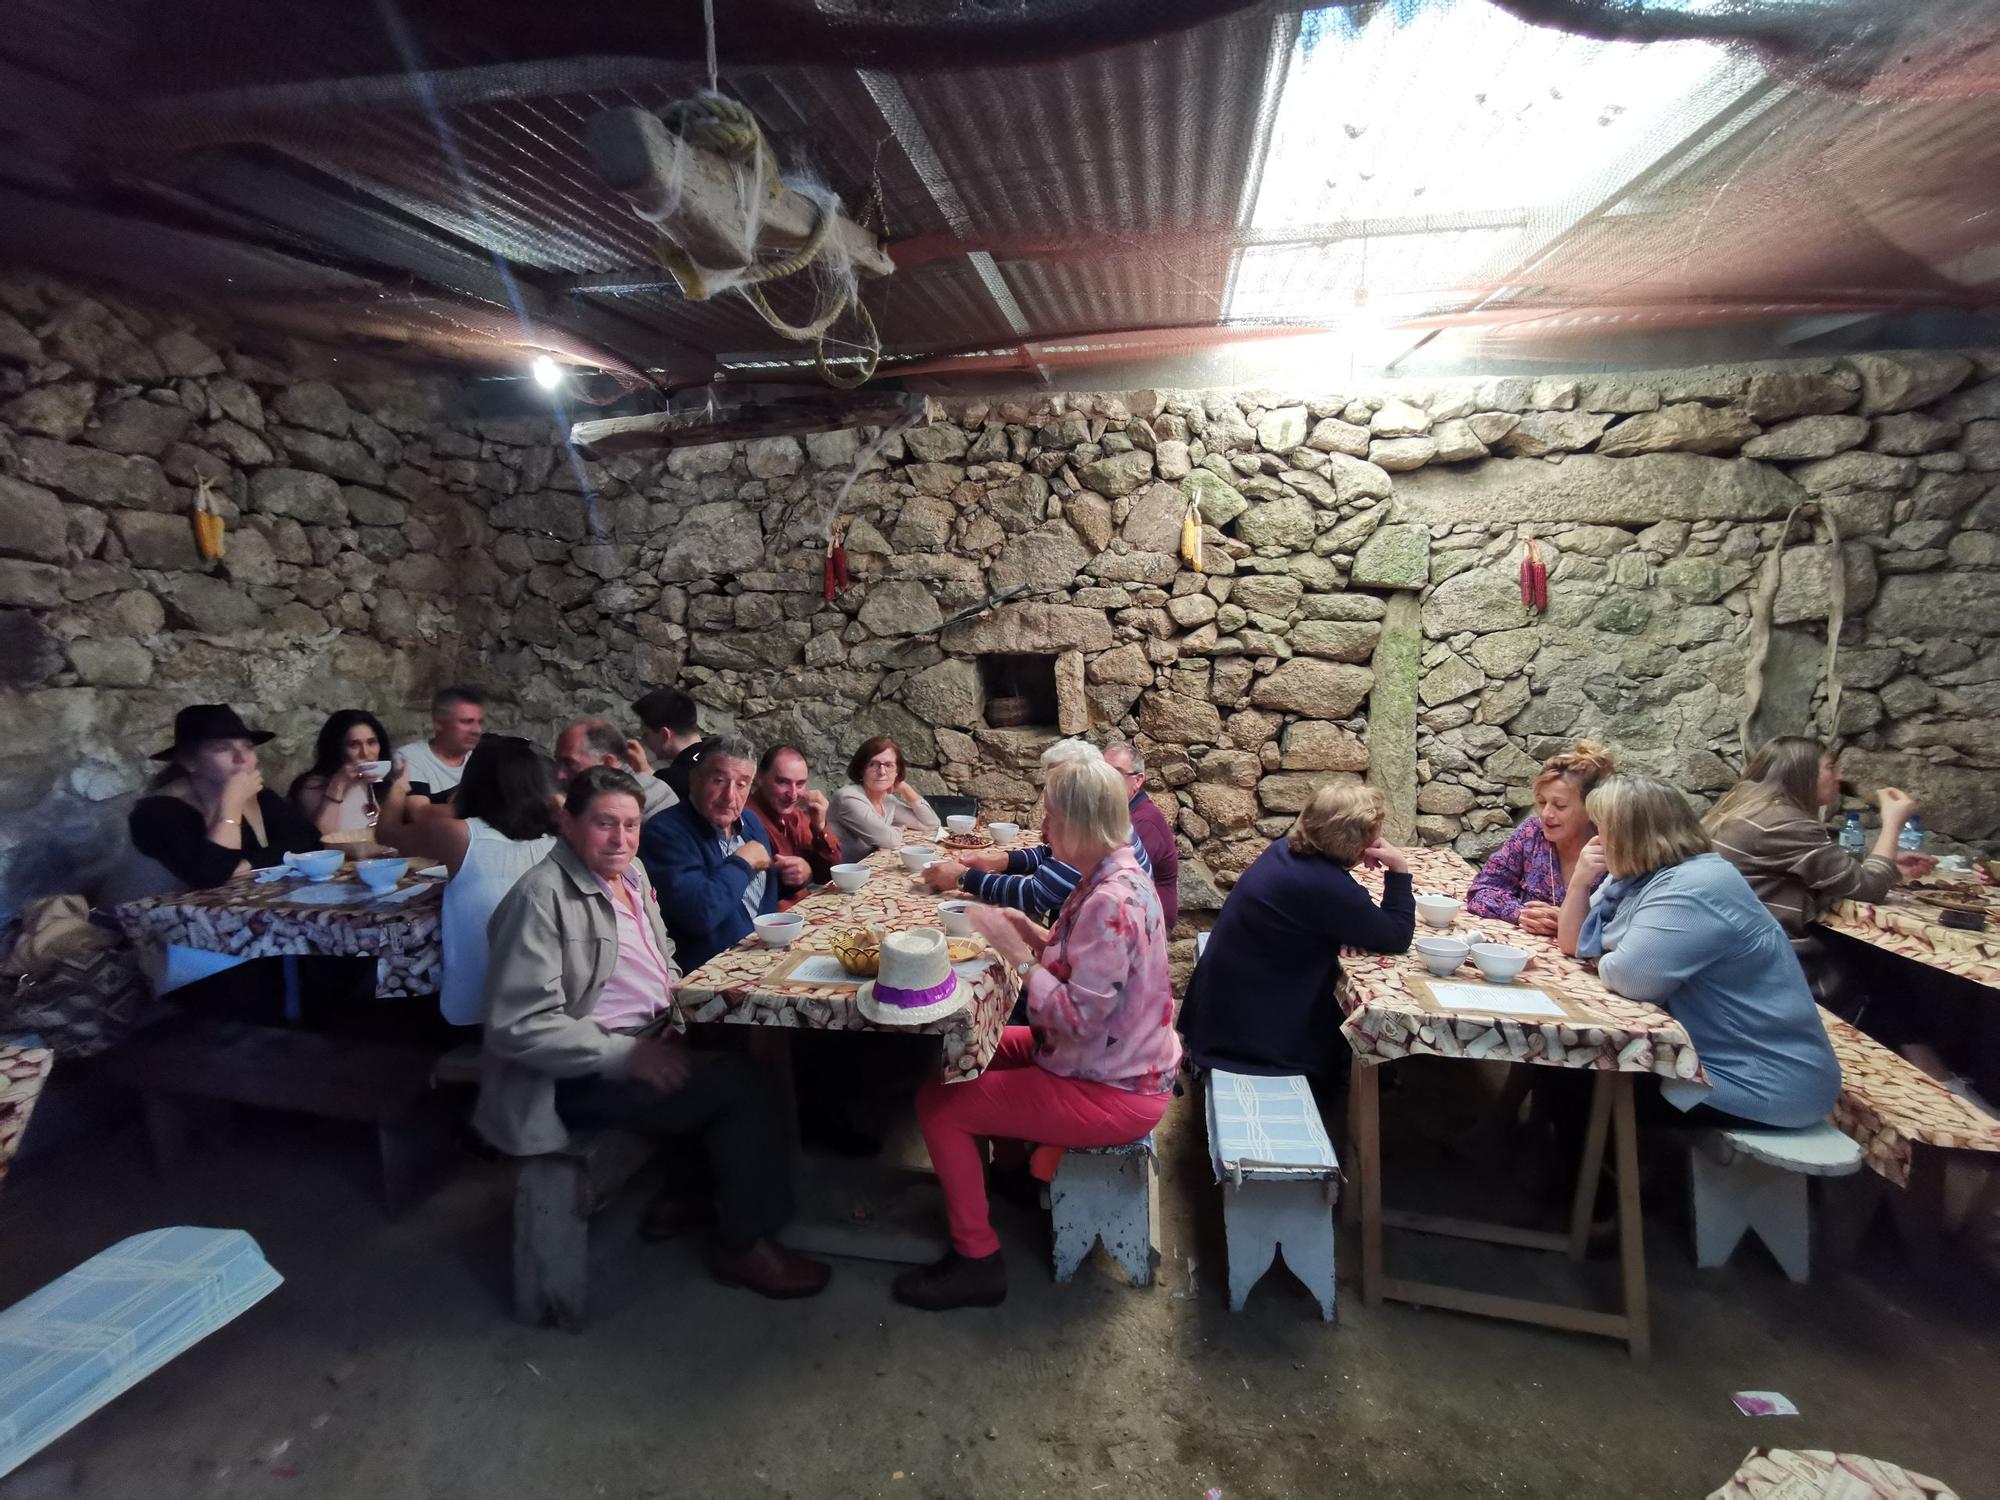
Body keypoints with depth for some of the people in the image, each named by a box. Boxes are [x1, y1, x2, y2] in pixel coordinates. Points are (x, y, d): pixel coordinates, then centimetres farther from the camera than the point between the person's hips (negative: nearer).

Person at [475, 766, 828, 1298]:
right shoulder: (541, 896, -18)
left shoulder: (630, 874, 8)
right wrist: (626, 1054, -24)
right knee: (743, 1085, -17)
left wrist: (681, 1013, 1)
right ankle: (744, 1246, 2)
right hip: (583, 1075, -8)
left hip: (651, 1039, 8)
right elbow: (519, 1026, -22)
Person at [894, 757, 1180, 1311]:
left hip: (1112, 1092, -10)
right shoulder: (1115, 876, 1)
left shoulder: (1111, 902, -30)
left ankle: (977, 1261, 8)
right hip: (1118, 1060, 10)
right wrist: (1039, 938, -3)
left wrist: (1019, 955, -23)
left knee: (937, 1104, -7)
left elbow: (1079, 1018, -31)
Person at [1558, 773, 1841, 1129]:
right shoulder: (1634, 877, 6)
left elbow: (1629, 978, -31)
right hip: (1707, 1056, 9)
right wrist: (1580, 881, -4)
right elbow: (1575, 944, 10)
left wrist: (1607, 963, -8)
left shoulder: (1693, 889, -25)